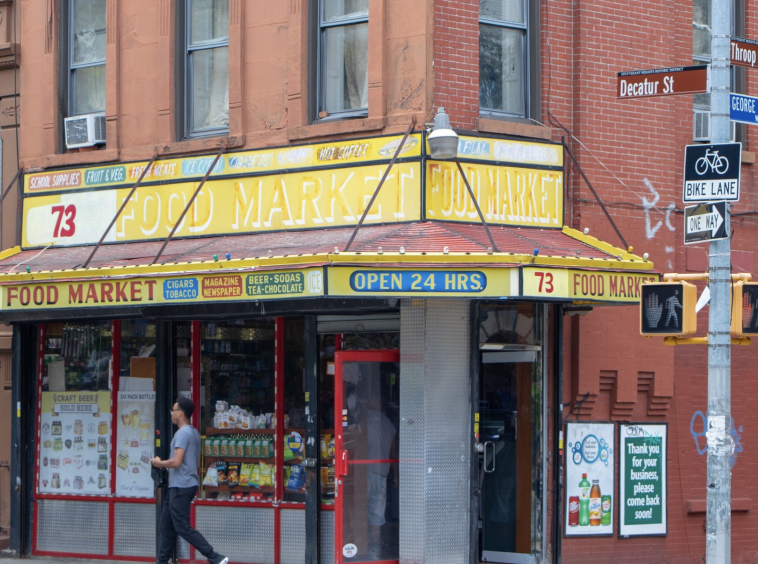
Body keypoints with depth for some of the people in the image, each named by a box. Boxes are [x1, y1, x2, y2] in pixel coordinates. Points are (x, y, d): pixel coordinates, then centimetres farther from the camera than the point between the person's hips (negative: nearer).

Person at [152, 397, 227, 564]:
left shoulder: (183, 433, -17)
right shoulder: (194, 433, 15)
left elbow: (176, 462, -25)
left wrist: (159, 463, -7)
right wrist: (165, 464, 23)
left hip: (180, 487, -10)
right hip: (181, 485, 10)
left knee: (183, 528, -8)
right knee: (166, 525, 14)